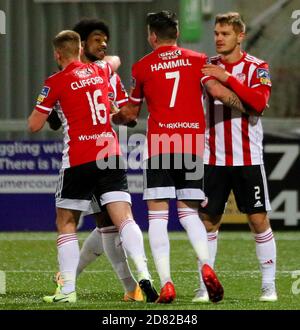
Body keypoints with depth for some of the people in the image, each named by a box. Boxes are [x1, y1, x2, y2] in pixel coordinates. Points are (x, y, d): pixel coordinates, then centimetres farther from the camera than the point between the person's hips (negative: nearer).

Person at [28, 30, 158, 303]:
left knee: (66, 224, 10)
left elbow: (34, 125, 2)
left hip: (78, 161, -4)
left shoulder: (56, 83, -3)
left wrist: (43, 107, 22)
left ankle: (68, 290, 4)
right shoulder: (99, 72, 12)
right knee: (124, 218, -5)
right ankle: (143, 273, -25)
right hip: (111, 156, 4)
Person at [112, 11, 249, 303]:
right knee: (189, 213, 12)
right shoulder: (197, 60, 8)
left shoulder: (142, 67, 7)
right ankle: (206, 266, -14)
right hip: (193, 146, 2)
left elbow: (130, 113, 18)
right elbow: (218, 91, -4)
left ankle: (166, 284, -13)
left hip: (159, 146, -2)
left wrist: (112, 118, 41)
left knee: (157, 215, -1)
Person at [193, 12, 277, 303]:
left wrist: (227, 78, -23)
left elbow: (259, 103, -18)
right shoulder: (208, 66, 7)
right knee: (208, 221, 0)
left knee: (258, 220, -2)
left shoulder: (257, 68, -2)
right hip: (214, 158, 3)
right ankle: (205, 286, 6)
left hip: (248, 158, -3)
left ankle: (269, 285, 6)